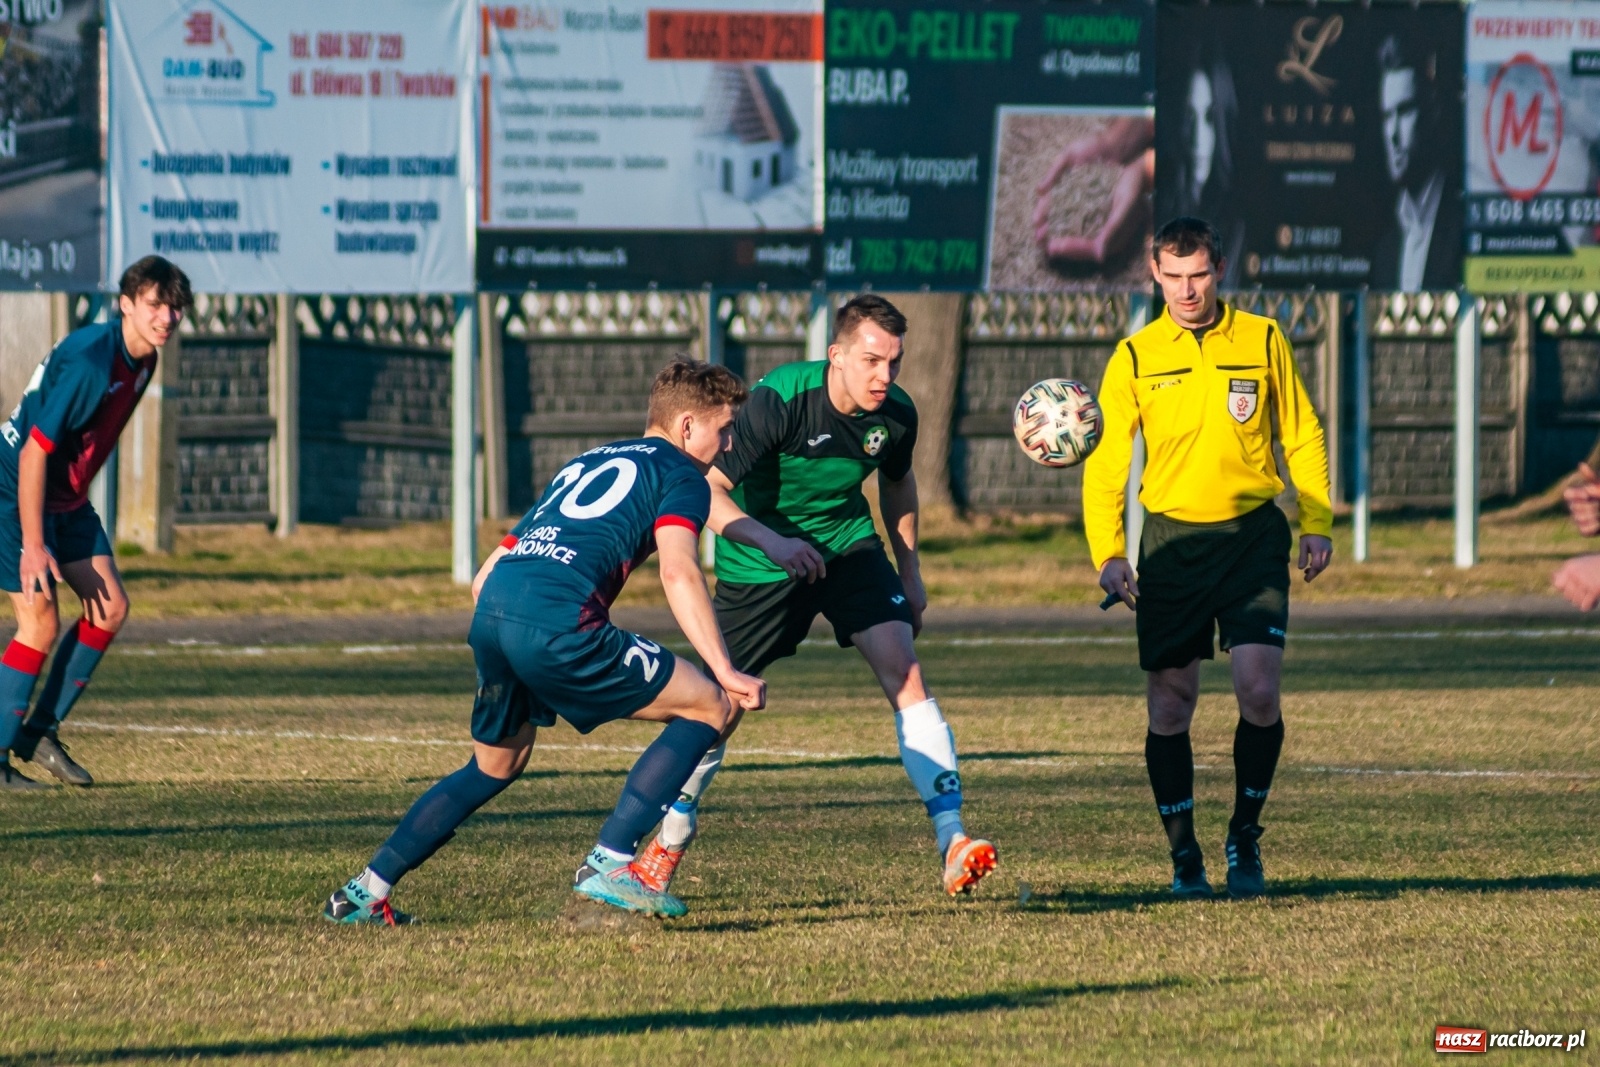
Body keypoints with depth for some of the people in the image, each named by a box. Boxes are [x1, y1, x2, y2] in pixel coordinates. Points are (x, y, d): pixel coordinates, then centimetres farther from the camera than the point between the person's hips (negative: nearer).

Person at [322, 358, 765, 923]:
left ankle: (364, 892, 28)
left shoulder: (583, 465, 33)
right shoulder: (679, 474, 11)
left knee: (495, 766, 30)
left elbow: (485, 576, 32)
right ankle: (609, 864, -4)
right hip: (558, 621, -8)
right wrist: (725, 672, -11)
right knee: (714, 708, 3)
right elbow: (678, 571, -8)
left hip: (491, 611, 8)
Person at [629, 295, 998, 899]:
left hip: (848, 547, 3)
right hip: (758, 564, -3)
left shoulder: (896, 414, -11)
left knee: (904, 672, -17)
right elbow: (708, 490, -30)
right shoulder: (777, 402, -28)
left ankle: (951, 839, -19)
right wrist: (771, 540, -45)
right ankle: (668, 845, 25)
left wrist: (909, 573, 15)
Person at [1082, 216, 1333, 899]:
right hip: (1171, 538, 1)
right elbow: (1104, 461, 2)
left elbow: (1303, 438, 12)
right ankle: (1183, 855, 13)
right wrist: (1107, 554, -10)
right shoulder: (1135, 358, 2)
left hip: (1252, 534, -1)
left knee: (1257, 687, -13)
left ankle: (1245, 836, 6)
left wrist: (1315, 524, 3)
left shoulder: (1262, 341, 3)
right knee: (1169, 705, 1)